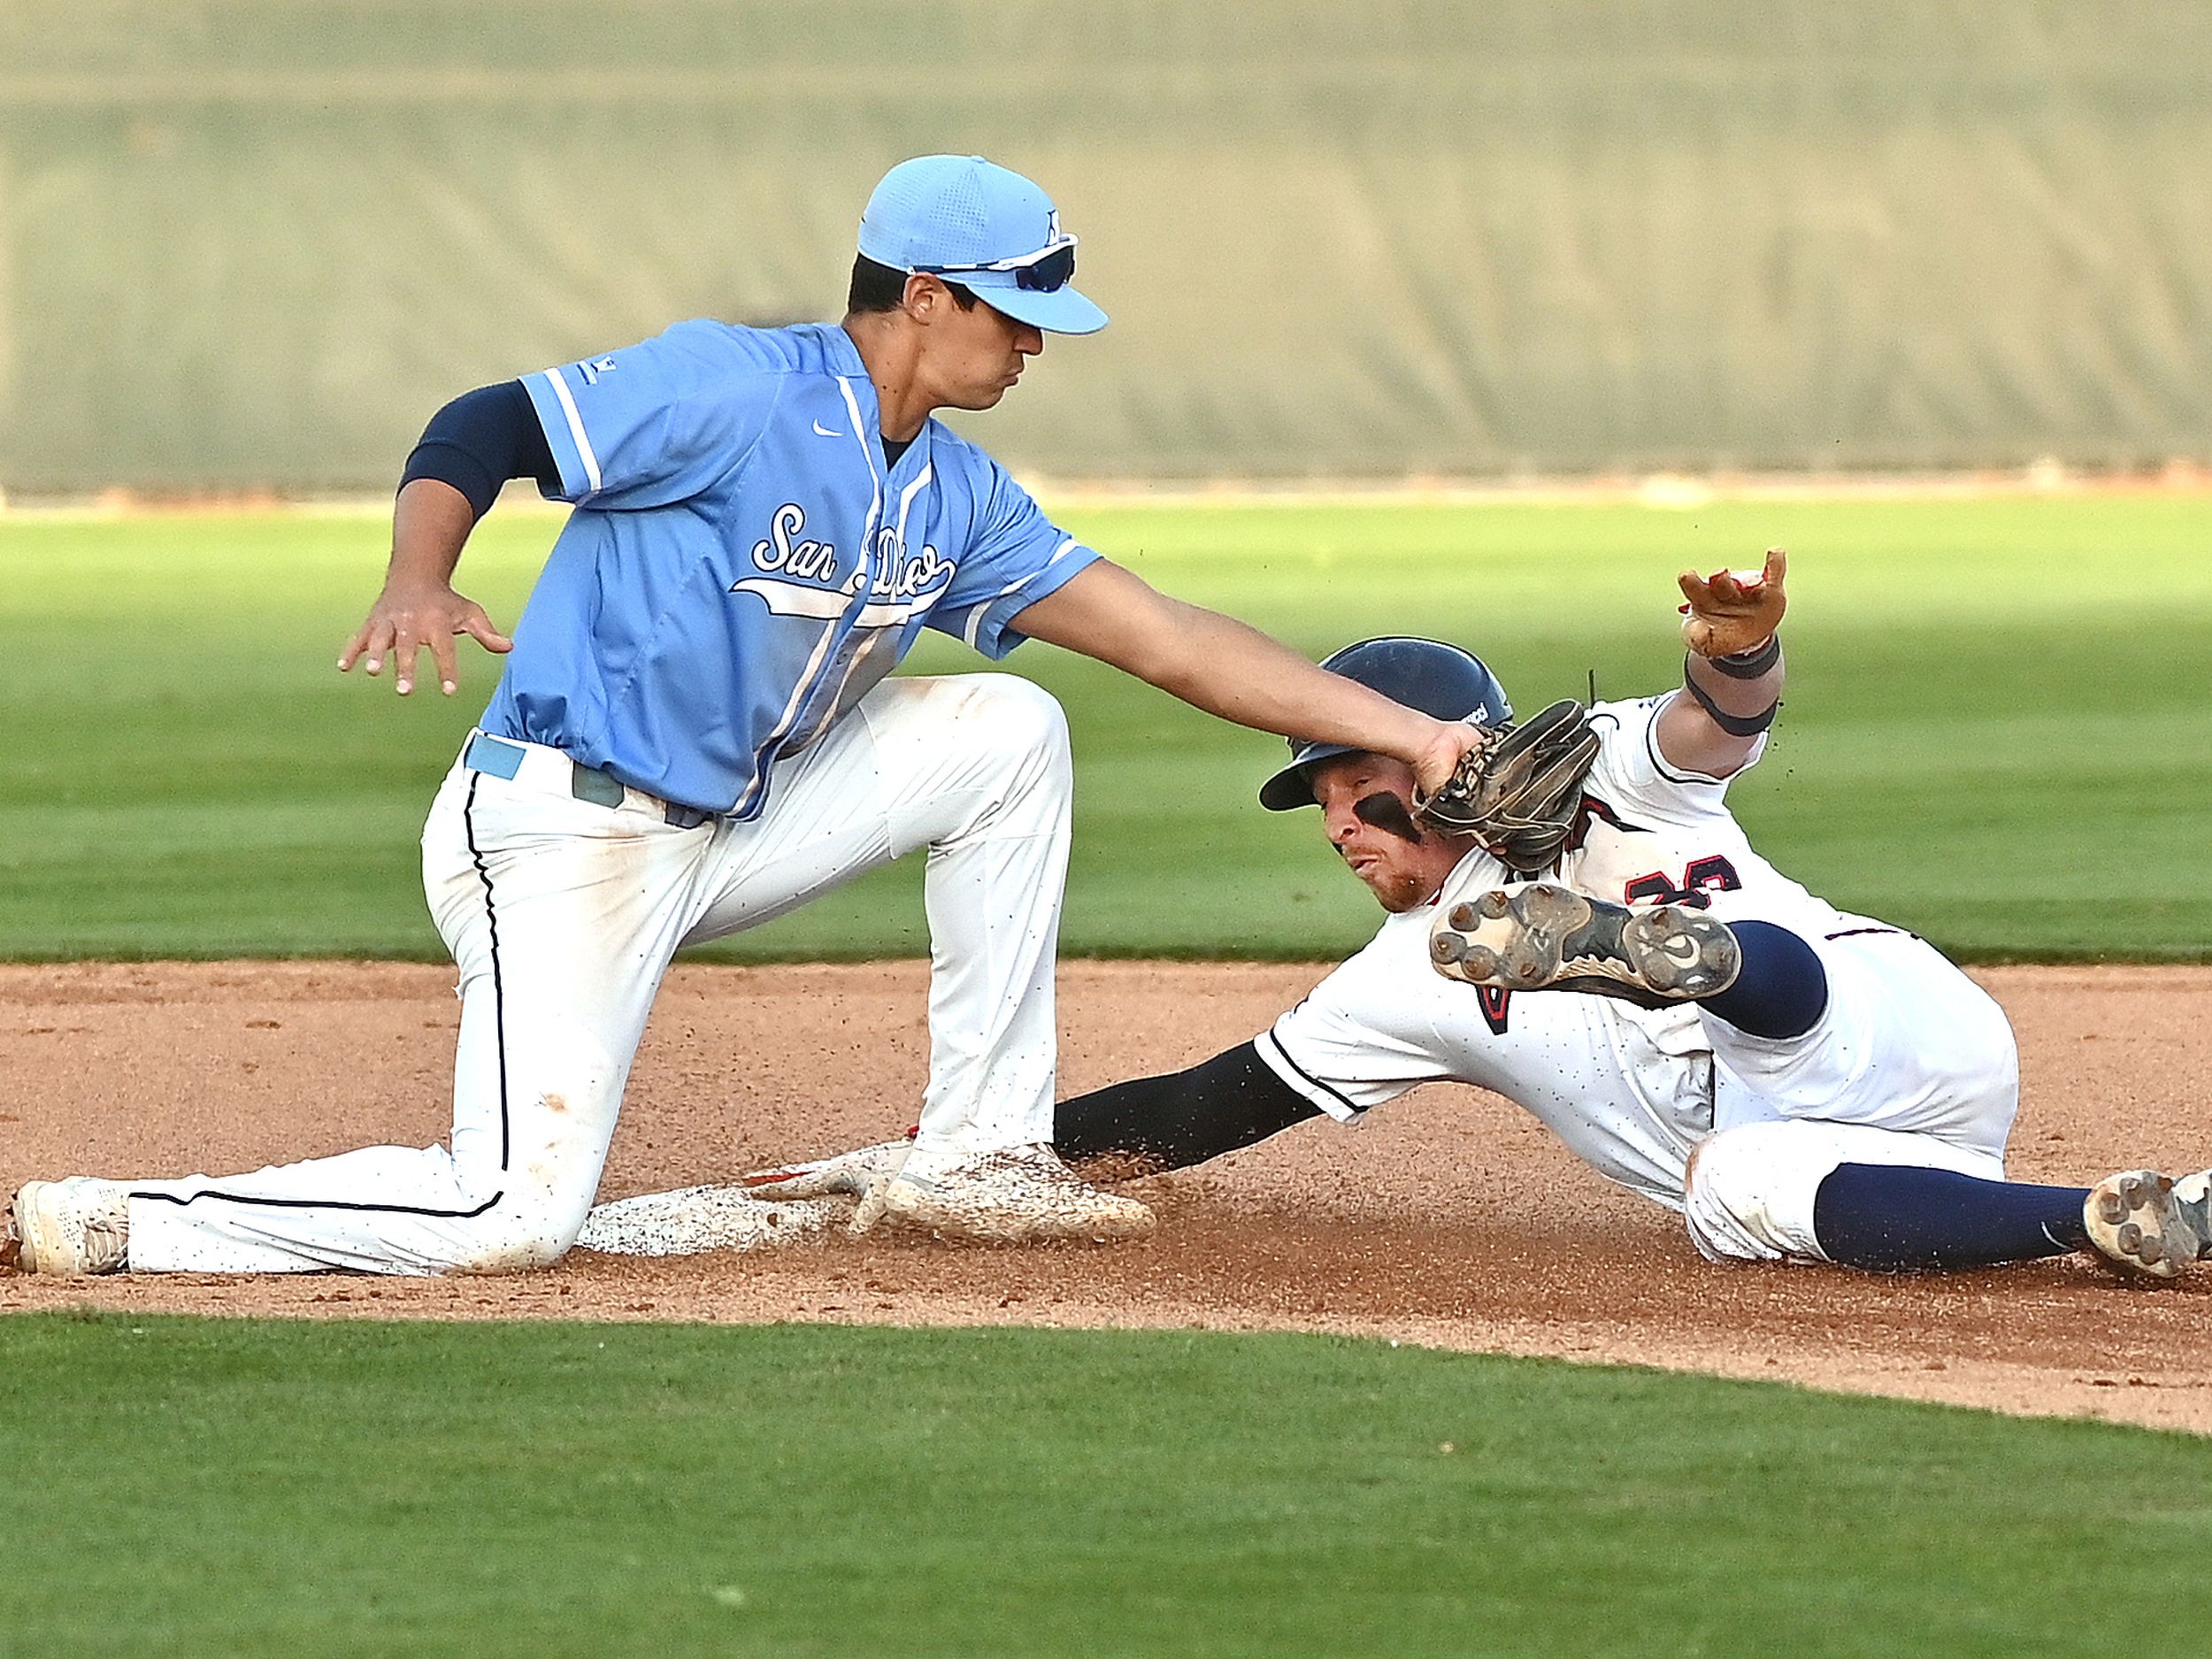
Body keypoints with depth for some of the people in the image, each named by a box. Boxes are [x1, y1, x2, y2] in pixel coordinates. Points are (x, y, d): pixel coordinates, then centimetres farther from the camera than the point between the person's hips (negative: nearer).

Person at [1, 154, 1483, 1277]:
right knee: (514, 1218, -21)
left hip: (731, 825, 8)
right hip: (557, 835, -8)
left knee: (1009, 733, 2)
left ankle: (980, 1162, 6)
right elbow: (482, 431, -16)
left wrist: (1403, 731, 2)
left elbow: (1167, 638, 8)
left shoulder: (955, 497, 9)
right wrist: (417, 583, -37)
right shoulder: (738, 391, -15)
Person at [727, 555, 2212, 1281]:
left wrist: (1737, 655, -40)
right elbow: (1199, 1115, 20)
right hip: (1787, 1140, 4)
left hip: (1904, 1030, -4)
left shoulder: (1607, 782, 8)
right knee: (1738, 1197, -34)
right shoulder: (1409, 989, 20)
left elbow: (1723, 719, -13)